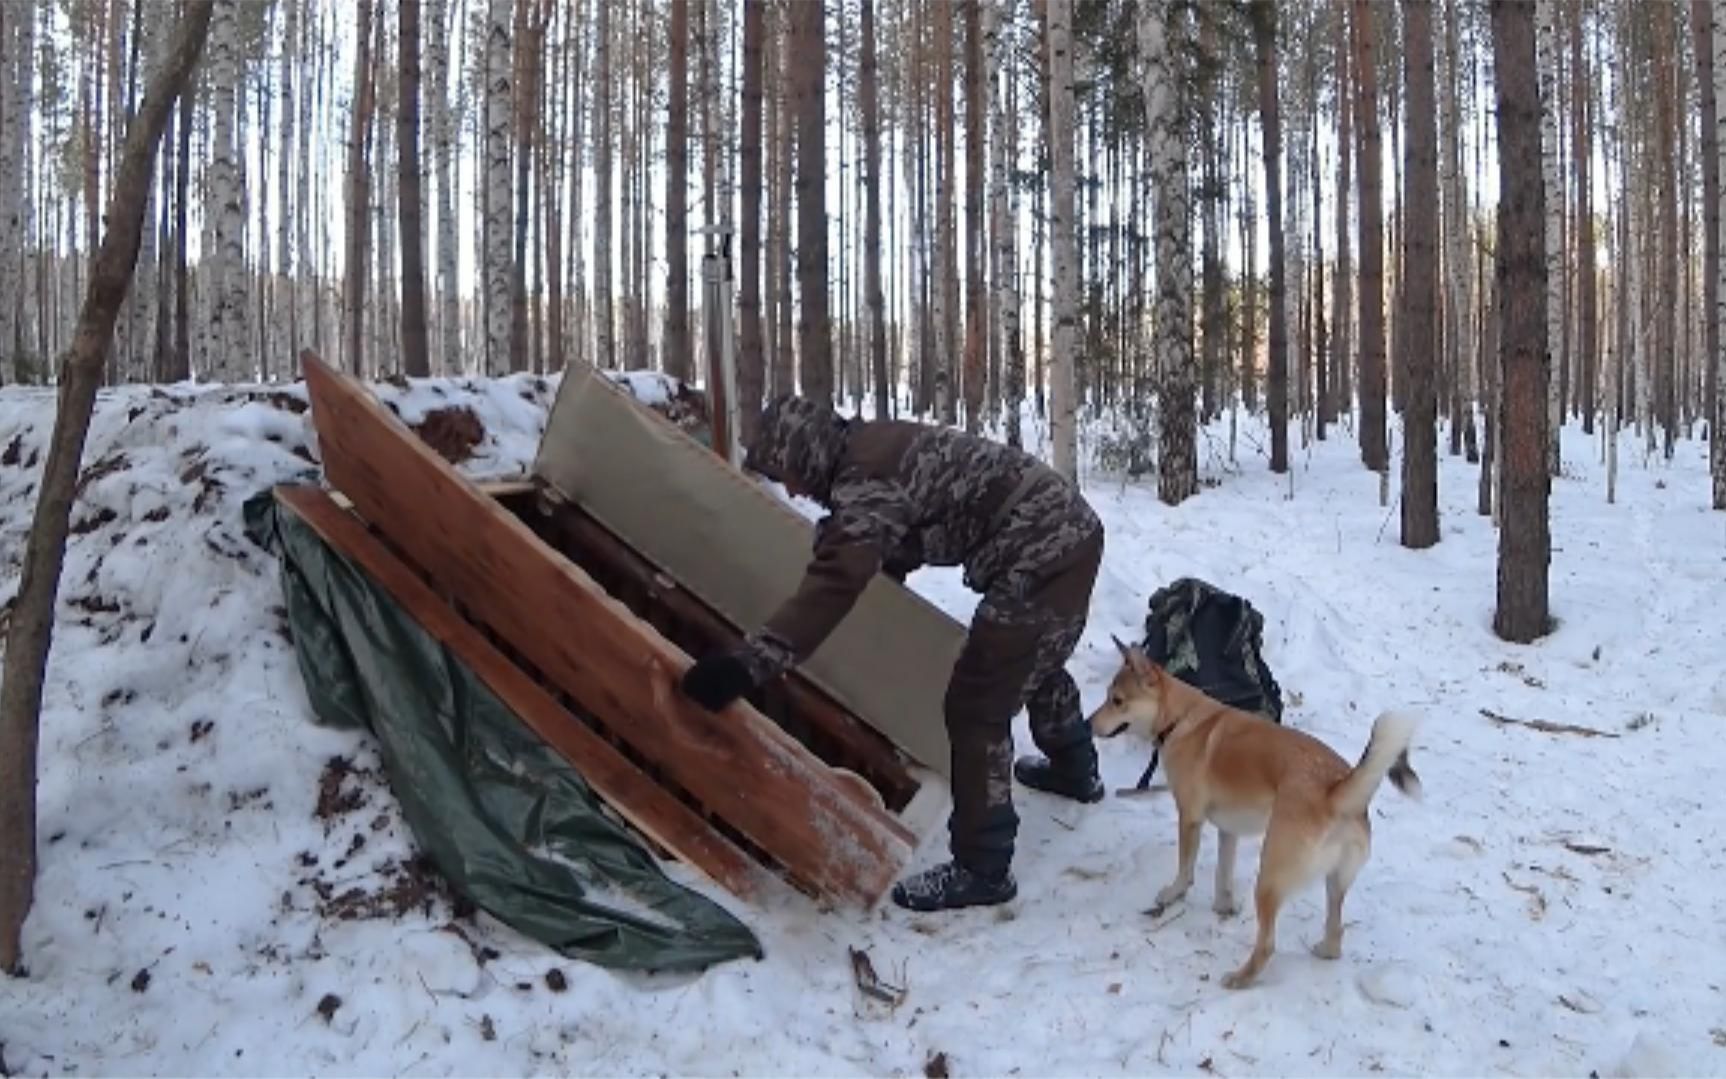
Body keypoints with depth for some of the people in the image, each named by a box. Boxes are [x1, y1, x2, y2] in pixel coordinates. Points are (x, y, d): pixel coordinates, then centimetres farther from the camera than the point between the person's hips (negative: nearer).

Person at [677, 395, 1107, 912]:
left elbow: (833, 585, -32)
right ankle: (1076, 770, 59)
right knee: (1035, 663, 34)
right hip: (1071, 528, 11)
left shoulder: (866, 482, -21)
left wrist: (746, 663, -36)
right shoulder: (877, 446, 11)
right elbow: (901, 539, 27)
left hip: (1039, 558, -11)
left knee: (976, 707, -5)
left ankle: (982, 869, 4)